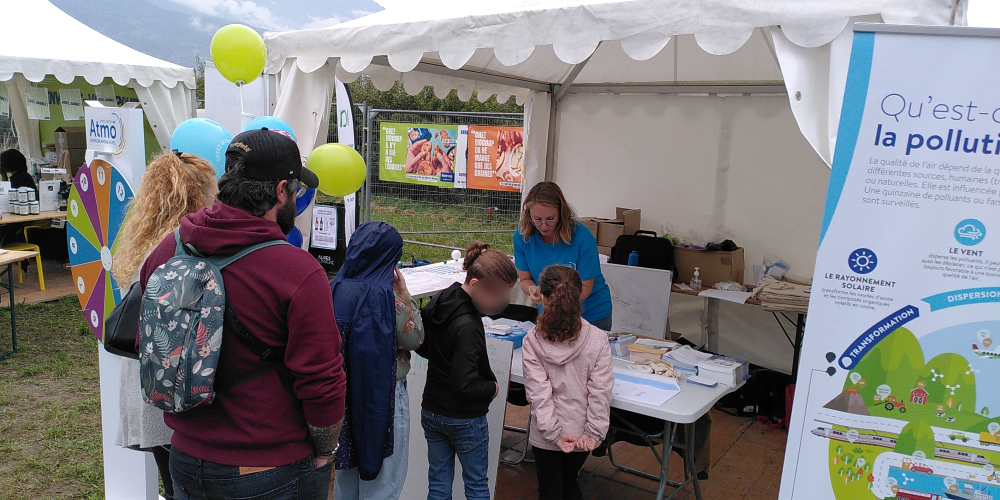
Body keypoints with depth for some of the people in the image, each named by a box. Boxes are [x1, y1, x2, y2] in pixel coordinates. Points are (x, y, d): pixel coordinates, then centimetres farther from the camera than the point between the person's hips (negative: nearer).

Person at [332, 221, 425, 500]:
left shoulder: (336, 288, -2)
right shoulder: (387, 294, -22)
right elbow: (415, 339, -11)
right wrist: (404, 293, -7)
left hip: (344, 391, 7)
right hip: (383, 393, -6)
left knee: (346, 472, 23)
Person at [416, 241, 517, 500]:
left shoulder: (439, 300, -4)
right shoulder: (468, 327, -30)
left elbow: (421, 347, 10)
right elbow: (465, 385, -28)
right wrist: (492, 387, -11)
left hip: (431, 411, 7)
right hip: (465, 418, -7)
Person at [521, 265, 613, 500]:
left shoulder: (532, 341, -16)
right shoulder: (597, 339, -14)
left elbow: (538, 393, -16)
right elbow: (600, 391, -14)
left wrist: (554, 433, -12)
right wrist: (594, 432, -9)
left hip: (547, 435, -2)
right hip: (581, 433, 2)